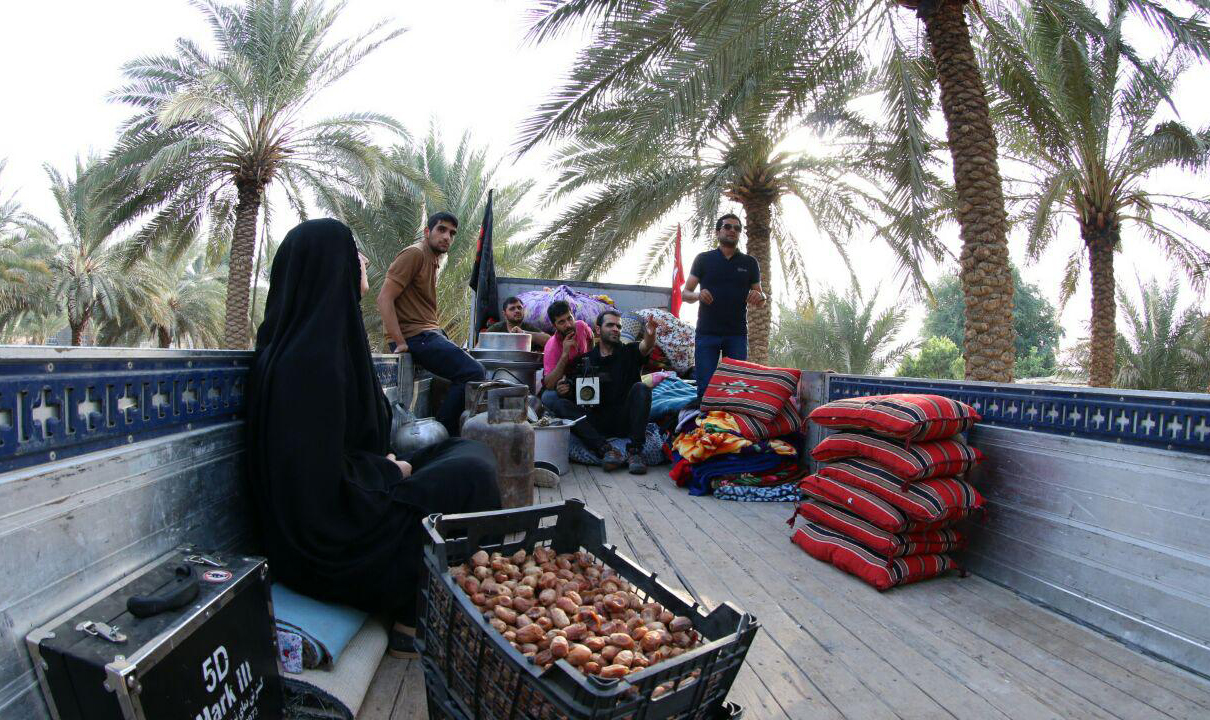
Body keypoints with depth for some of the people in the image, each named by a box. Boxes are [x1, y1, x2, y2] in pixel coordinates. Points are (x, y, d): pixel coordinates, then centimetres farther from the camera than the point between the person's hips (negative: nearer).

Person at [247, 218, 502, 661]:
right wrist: (389, 470, -11)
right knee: (470, 476, -10)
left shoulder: (308, 339, 6)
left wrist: (385, 466, 3)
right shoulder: (313, 355, -25)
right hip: (330, 543, -10)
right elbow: (322, 479, -26)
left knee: (471, 455, 10)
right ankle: (415, 622, 5)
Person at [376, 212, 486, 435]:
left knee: (477, 372, 9)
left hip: (428, 334, 10)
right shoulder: (414, 253, -7)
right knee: (473, 373, -20)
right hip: (414, 336, -10)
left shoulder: (433, 259, 22)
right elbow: (385, 298, -16)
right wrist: (400, 342, -21)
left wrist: (440, 336, 9)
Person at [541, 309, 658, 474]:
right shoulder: (585, 360, 14)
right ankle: (605, 449, -30)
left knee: (641, 388, -24)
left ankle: (635, 452, -29)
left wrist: (651, 334, -37)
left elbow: (646, 346, -14)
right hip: (595, 425, 2)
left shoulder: (628, 352, 9)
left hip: (624, 422, -2)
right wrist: (563, 390, -12)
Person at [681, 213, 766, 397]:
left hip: (737, 334, 2)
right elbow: (685, 294, 7)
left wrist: (759, 297, -8)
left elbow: (761, 300, 16)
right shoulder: (703, 259, 8)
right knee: (704, 386, -6)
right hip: (707, 332, -1)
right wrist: (698, 295, -16)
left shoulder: (750, 263, 13)